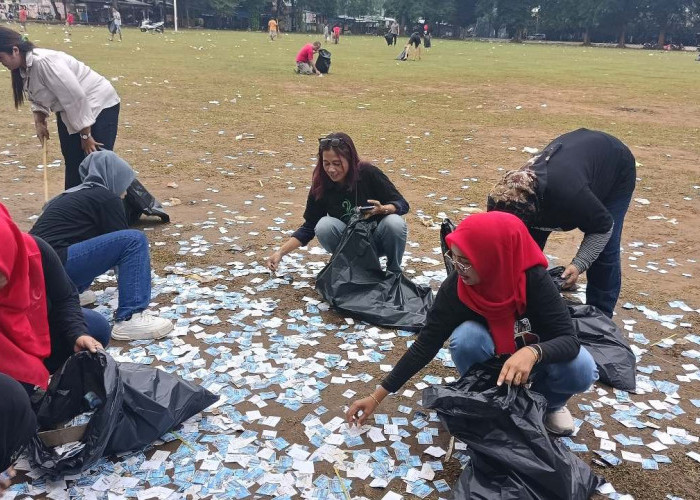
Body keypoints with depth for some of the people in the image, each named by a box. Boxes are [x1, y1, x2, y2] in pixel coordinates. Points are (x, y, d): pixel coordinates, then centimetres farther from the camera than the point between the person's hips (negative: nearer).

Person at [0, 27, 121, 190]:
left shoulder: (43, 62, -29)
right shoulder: (22, 68, -1)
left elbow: (76, 98, -29)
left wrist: (85, 135, -23)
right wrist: (39, 122, -2)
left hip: (100, 106, -9)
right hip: (68, 113, 10)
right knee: (72, 163, 13)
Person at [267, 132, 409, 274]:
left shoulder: (368, 173, -19)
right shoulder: (321, 186, -12)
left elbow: (402, 204, -12)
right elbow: (309, 228, -3)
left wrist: (382, 209, -34)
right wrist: (281, 252, -13)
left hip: (378, 239, -1)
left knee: (395, 223, -32)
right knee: (324, 226, -27)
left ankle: (394, 271, -4)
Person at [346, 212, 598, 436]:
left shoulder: (534, 280, -30)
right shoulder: (455, 286, -27)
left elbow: (569, 339, -31)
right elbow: (426, 343, -23)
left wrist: (532, 352, -54)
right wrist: (377, 396, -24)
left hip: (536, 356, 0)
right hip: (490, 359, 0)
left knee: (581, 369, -30)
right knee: (466, 337, -33)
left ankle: (548, 402, 4)